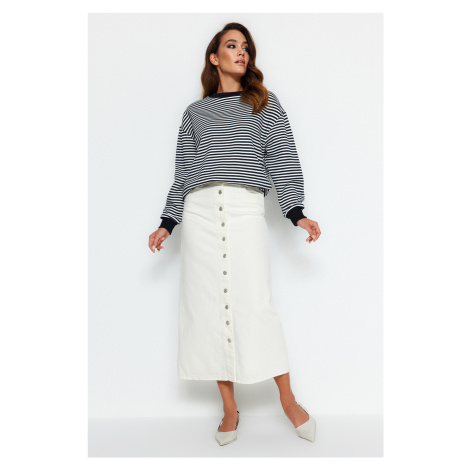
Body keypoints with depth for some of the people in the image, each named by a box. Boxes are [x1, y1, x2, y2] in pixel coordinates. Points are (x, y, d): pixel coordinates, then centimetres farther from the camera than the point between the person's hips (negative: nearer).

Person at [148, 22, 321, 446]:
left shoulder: (265, 104, 16)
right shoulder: (195, 112, 20)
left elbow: (283, 159, 7)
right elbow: (184, 172, 18)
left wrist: (296, 213, -5)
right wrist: (167, 224, 10)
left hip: (247, 208, -2)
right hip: (200, 210, 2)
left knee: (254, 304, -9)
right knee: (209, 306, -1)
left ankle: (288, 399, 7)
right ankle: (230, 408, 10)